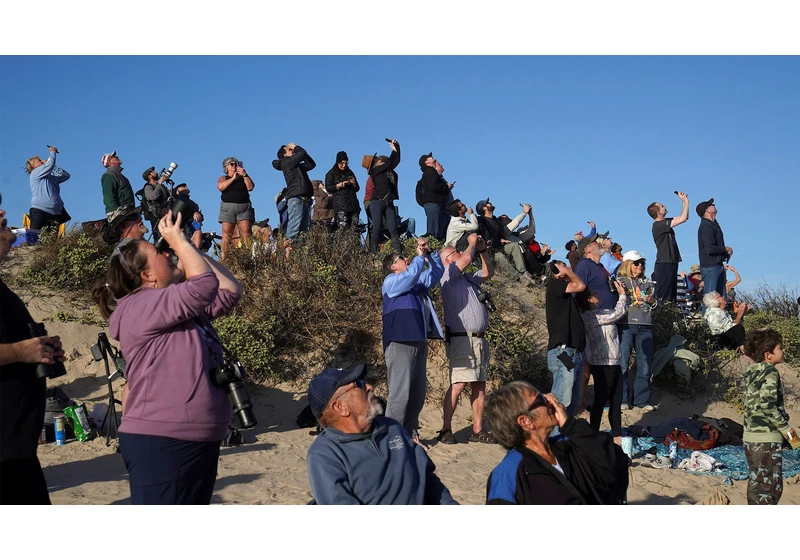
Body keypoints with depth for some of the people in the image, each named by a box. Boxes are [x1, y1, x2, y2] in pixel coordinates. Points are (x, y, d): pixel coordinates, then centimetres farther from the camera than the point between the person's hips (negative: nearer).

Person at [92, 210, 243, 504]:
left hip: (198, 440, 10)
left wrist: (195, 248, 13)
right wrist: (178, 239, -11)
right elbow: (204, 284, -24)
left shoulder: (183, 307, 17)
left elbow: (230, 290, 17)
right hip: (160, 443, -10)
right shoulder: (140, 306, -13)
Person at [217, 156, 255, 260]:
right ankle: (223, 257, -13)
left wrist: (244, 175, -4)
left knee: (246, 232, -14)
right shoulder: (223, 178, 18)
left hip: (244, 207, 1)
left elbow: (250, 187, 2)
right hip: (228, 207, -1)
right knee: (226, 233, -9)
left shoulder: (244, 178, 20)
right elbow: (220, 187, -4)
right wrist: (233, 178, -2)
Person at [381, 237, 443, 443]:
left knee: (418, 392, 9)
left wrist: (429, 253, 11)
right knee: (400, 392, -11)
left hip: (419, 342, 9)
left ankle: (411, 433, 16)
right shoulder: (391, 281, -1)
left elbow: (437, 272, 24)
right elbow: (409, 276, -19)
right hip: (400, 343, -9)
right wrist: (420, 256, -10)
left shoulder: (418, 282, 24)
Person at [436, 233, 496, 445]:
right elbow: (466, 259, -13)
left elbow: (488, 272, 31)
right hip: (461, 339, -8)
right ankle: (446, 429, -10)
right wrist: (472, 243, 4)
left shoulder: (467, 278, 23)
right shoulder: (447, 275, 0)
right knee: (458, 384, -14)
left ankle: (477, 430, 8)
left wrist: (482, 250, 21)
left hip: (479, 339, 8)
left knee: (479, 385, 5)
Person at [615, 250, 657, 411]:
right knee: (622, 363, -3)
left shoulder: (647, 283, 18)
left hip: (645, 326, 4)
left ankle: (642, 400, 10)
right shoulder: (620, 281, 4)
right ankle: (622, 399, 4)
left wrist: (652, 300, 0)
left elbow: (656, 302, 22)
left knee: (645, 364, 3)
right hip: (625, 325, -4)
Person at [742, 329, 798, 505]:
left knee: (756, 482, 16)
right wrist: (785, 427, -12)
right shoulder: (770, 372, -13)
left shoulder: (751, 372, 10)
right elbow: (767, 403, -22)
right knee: (771, 484, -3)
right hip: (766, 437, -8)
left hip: (750, 435, 8)